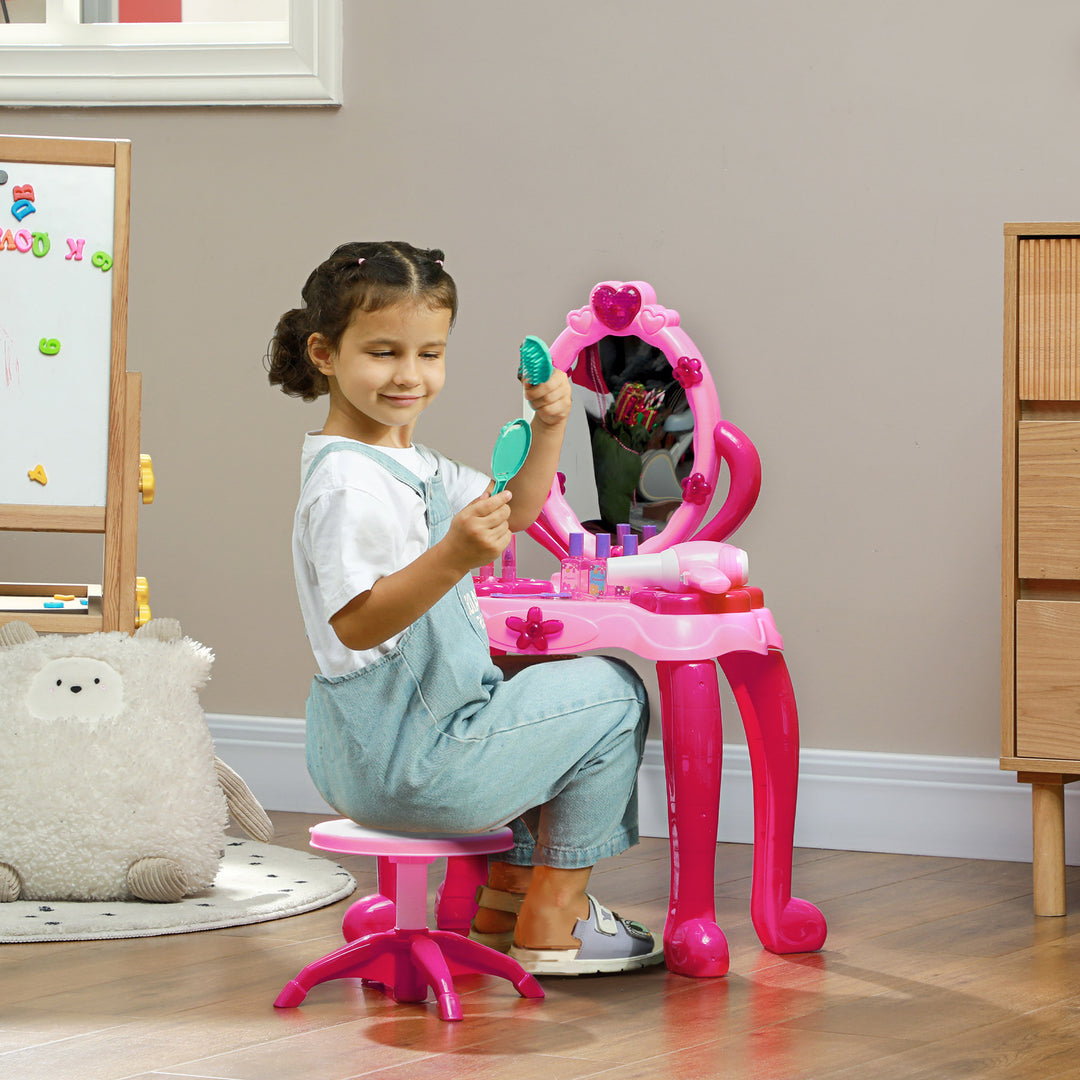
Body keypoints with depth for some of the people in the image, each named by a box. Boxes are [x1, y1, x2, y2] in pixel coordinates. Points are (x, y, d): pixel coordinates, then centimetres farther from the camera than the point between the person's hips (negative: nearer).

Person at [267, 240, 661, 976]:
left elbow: (514, 511, 20)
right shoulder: (349, 482, -22)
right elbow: (356, 622, -32)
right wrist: (453, 558, -44)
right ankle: (551, 924, 7)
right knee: (613, 695, 1)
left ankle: (504, 904, 34)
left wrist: (548, 429, 3)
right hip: (406, 761, -11)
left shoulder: (409, 464, 12)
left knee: (542, 697, 35)